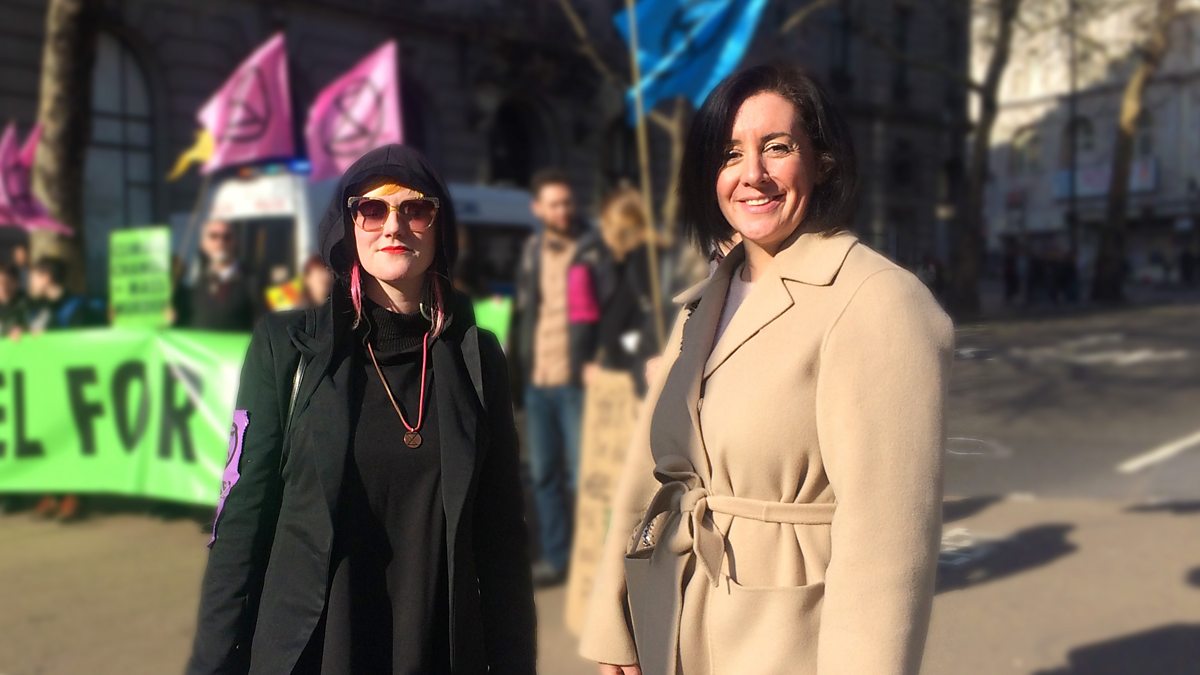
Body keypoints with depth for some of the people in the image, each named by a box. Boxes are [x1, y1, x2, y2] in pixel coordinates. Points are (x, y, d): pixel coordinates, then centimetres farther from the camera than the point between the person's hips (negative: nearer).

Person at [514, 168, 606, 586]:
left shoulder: (592, 250, -2)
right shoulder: (532, 251, 14)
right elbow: (522, 309, 17)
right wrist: (521, 364, 9)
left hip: (576, 380, -5)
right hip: (537, 380, 6)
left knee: (581, 474, -1)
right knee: (544, 473, 11)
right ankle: (555, 556, 22)